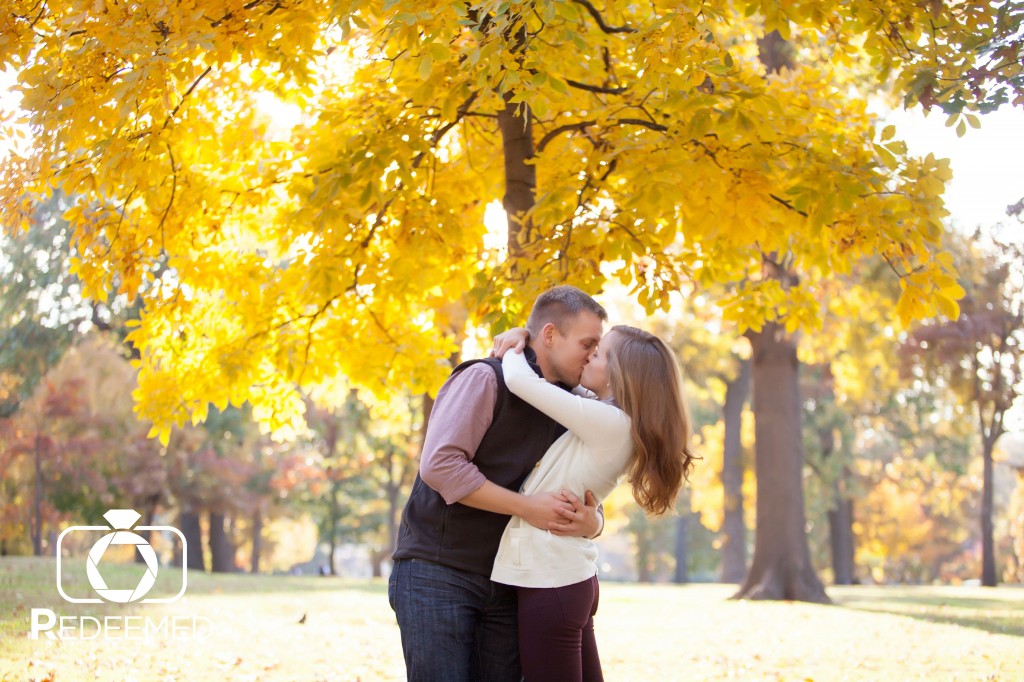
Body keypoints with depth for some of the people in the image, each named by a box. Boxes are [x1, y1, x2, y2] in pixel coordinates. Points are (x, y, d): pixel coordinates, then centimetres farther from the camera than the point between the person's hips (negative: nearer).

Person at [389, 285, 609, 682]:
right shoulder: (485, 378, -10)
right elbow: (439, 464, -22)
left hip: (505, 584, 7)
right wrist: (526, 507, -21)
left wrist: (591, 522, -13)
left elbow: (583, 498, 12)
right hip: (437, 574, -6)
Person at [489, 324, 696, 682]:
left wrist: (513, 349, 1)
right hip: (573, 576, 9)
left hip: (550, 582, -9)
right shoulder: (617, 426, 9)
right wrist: (523, 339, 4)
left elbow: (520, 381, -21)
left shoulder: (609, 422, -18)